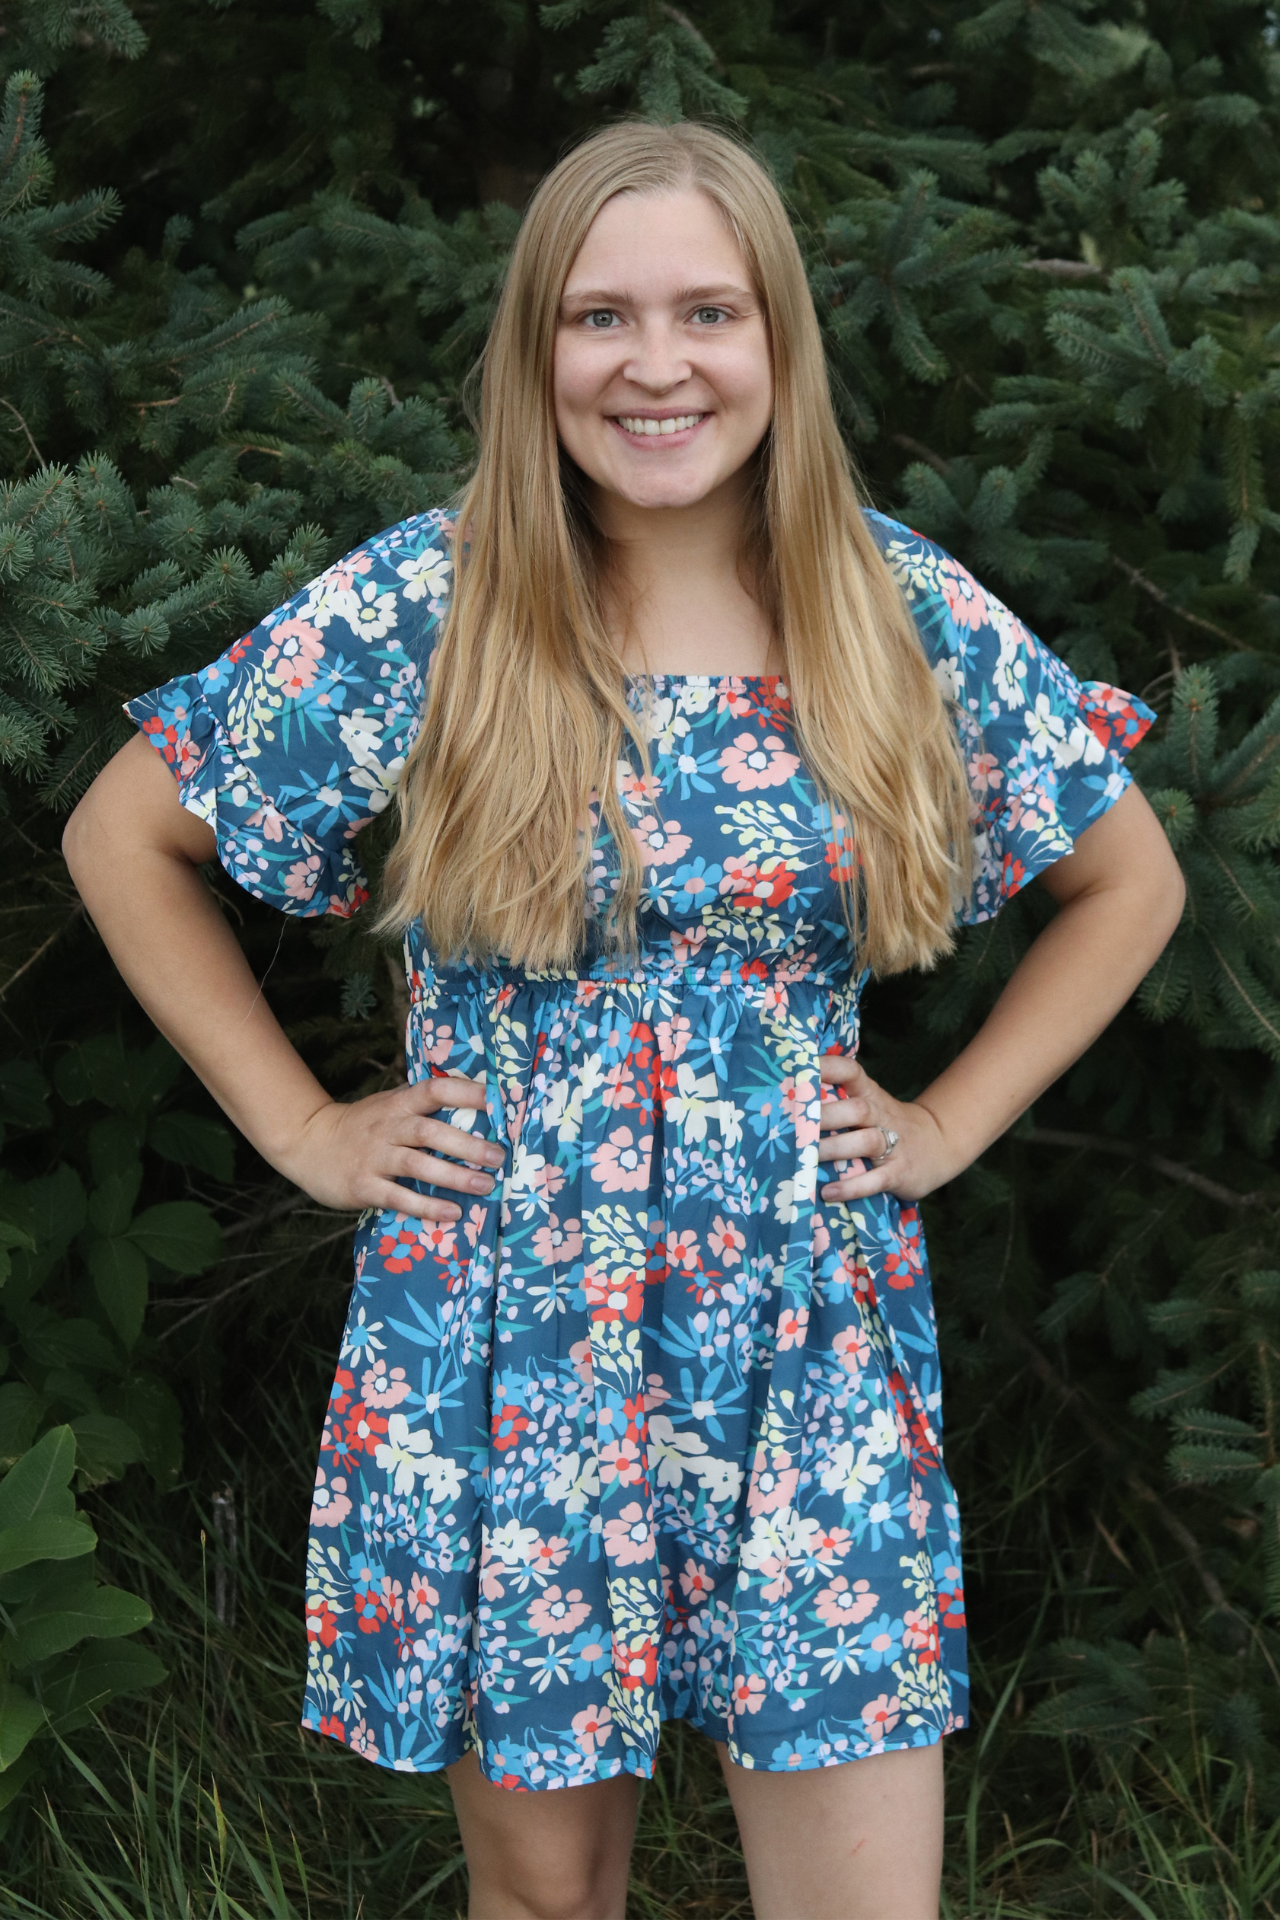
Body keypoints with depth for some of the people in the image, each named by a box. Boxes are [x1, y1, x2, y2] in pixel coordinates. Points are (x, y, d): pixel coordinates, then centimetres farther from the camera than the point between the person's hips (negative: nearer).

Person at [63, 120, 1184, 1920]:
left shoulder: (911, 618, -1)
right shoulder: (417, 607, -5)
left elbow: (1131, 879, 13)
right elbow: (123, 835, 4)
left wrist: (951, 1121, 4)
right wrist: (299, 1126, 1)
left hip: (815, 1345, 1)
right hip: (499, 1345, -1)